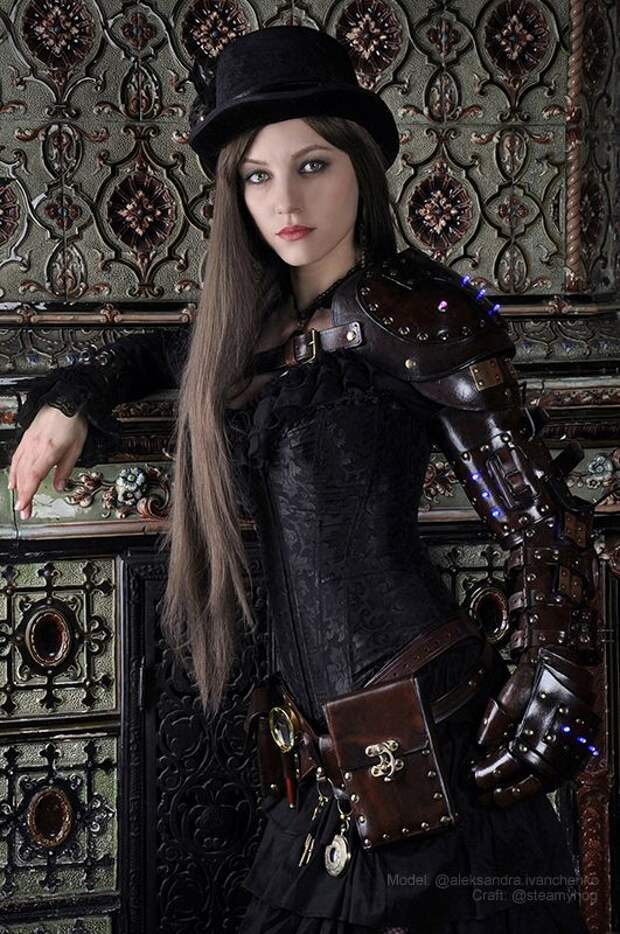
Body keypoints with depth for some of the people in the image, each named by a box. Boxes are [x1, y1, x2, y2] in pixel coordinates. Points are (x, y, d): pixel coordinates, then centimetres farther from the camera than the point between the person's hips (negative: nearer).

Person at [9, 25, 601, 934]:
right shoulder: (265, 329, 12)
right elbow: (167, 351, 35)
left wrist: (548, 709, -15)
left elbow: (542, 521, -11)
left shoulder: (409, 313, -9)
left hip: (425, 747, -7)